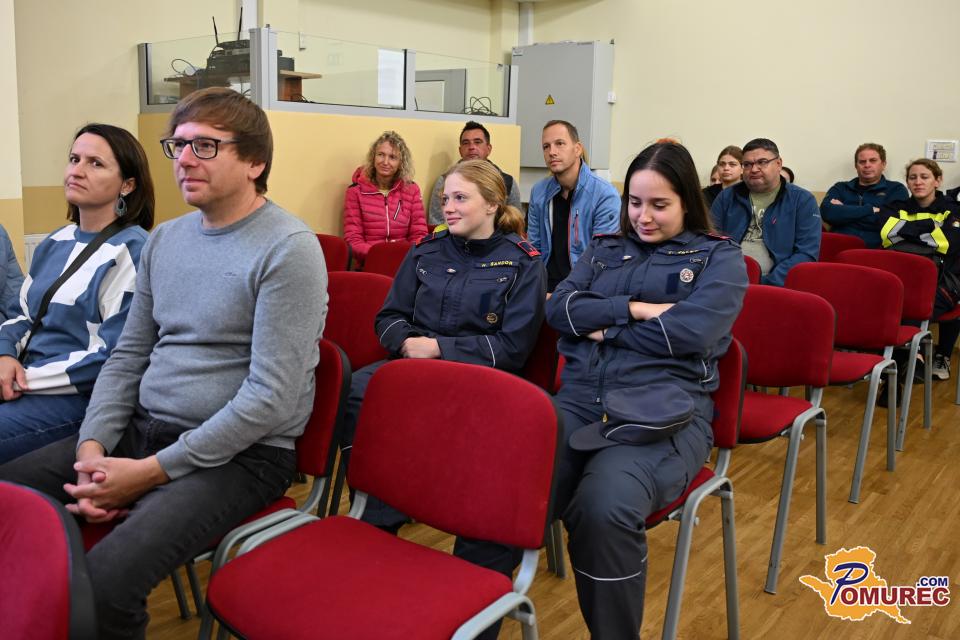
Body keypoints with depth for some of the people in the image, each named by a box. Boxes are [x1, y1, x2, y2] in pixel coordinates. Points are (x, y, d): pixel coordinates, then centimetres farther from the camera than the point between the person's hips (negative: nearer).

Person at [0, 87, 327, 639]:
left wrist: (152, 471, -17)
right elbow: (129, 355, 15)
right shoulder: (164, 239, 11)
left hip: (239, 454, -7)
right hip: (141, 429, 8)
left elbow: (271, 397, -18)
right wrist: (93, 447, -2)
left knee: (99, 587, -28)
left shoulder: (288, 250, -13)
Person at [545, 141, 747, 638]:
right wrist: (635, 309, -4)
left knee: (603, 507, -35)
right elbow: (559, 308, 7)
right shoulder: (604, 248, 23)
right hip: (580, 399, 4)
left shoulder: (719, 258, 11)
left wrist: (606, 327, 2)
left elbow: (689, 332, -7)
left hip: (665, 408, -3)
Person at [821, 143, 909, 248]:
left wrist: (842, 211, 1)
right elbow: (827, 212, -2)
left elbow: (888, 221, -5)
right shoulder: (840, 188, 20)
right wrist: (871, 210, -4)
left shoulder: (896, 190, 14)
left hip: (875, 250, -3)